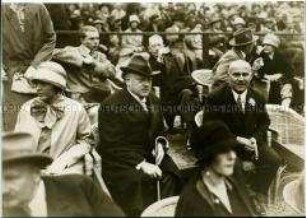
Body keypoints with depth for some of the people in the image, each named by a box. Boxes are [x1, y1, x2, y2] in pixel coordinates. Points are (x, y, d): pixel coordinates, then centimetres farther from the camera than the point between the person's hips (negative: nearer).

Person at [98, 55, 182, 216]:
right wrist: (141, 164, -24)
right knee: (141, 183, -29)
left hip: (149, 155, 6)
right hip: (120, 161, -6)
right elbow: (113, 145, -17)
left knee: (170, 177, -17)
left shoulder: (153, 100, 10)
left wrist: (160, 144, 0)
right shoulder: (111, 105, -12)